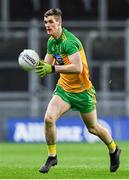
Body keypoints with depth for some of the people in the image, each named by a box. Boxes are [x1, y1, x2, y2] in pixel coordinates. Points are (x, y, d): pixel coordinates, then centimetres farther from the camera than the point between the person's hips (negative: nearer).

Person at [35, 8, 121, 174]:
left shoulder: (69, 41, -25)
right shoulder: (51, 42, 2)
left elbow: (78, 67, -35)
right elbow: (47, 64, 11)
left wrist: (52, 68, -39)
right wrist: (39, 64, -12)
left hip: (82, 91, -6)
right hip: (63, 89, 6)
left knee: (93, 128, 10)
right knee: (49, 118, -17)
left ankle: (113, 150, 38)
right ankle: (52, 157, -2)